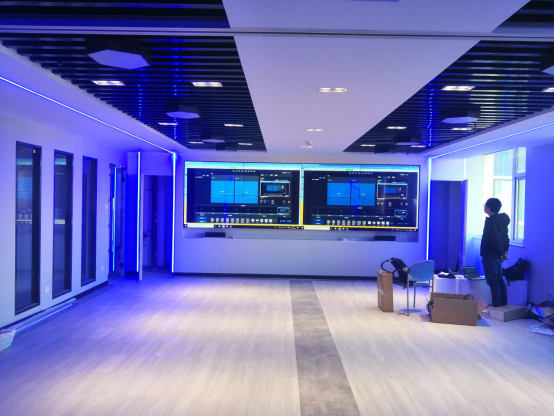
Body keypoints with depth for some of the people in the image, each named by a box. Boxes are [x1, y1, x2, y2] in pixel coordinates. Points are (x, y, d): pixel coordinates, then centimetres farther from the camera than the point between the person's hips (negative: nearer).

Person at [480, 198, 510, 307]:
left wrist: (501, 253, -12)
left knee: (493, 283, -4)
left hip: (490, 257, -10)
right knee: (500, 281, 17)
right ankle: (503, 305, 24)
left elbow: (496, 240, -23)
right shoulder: (502, 220, 11)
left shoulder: (491, 221, -19)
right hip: (498, 257, 10)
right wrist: (505, 250, 18)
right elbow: (505, 237, 17)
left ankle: (497, 307, -1)